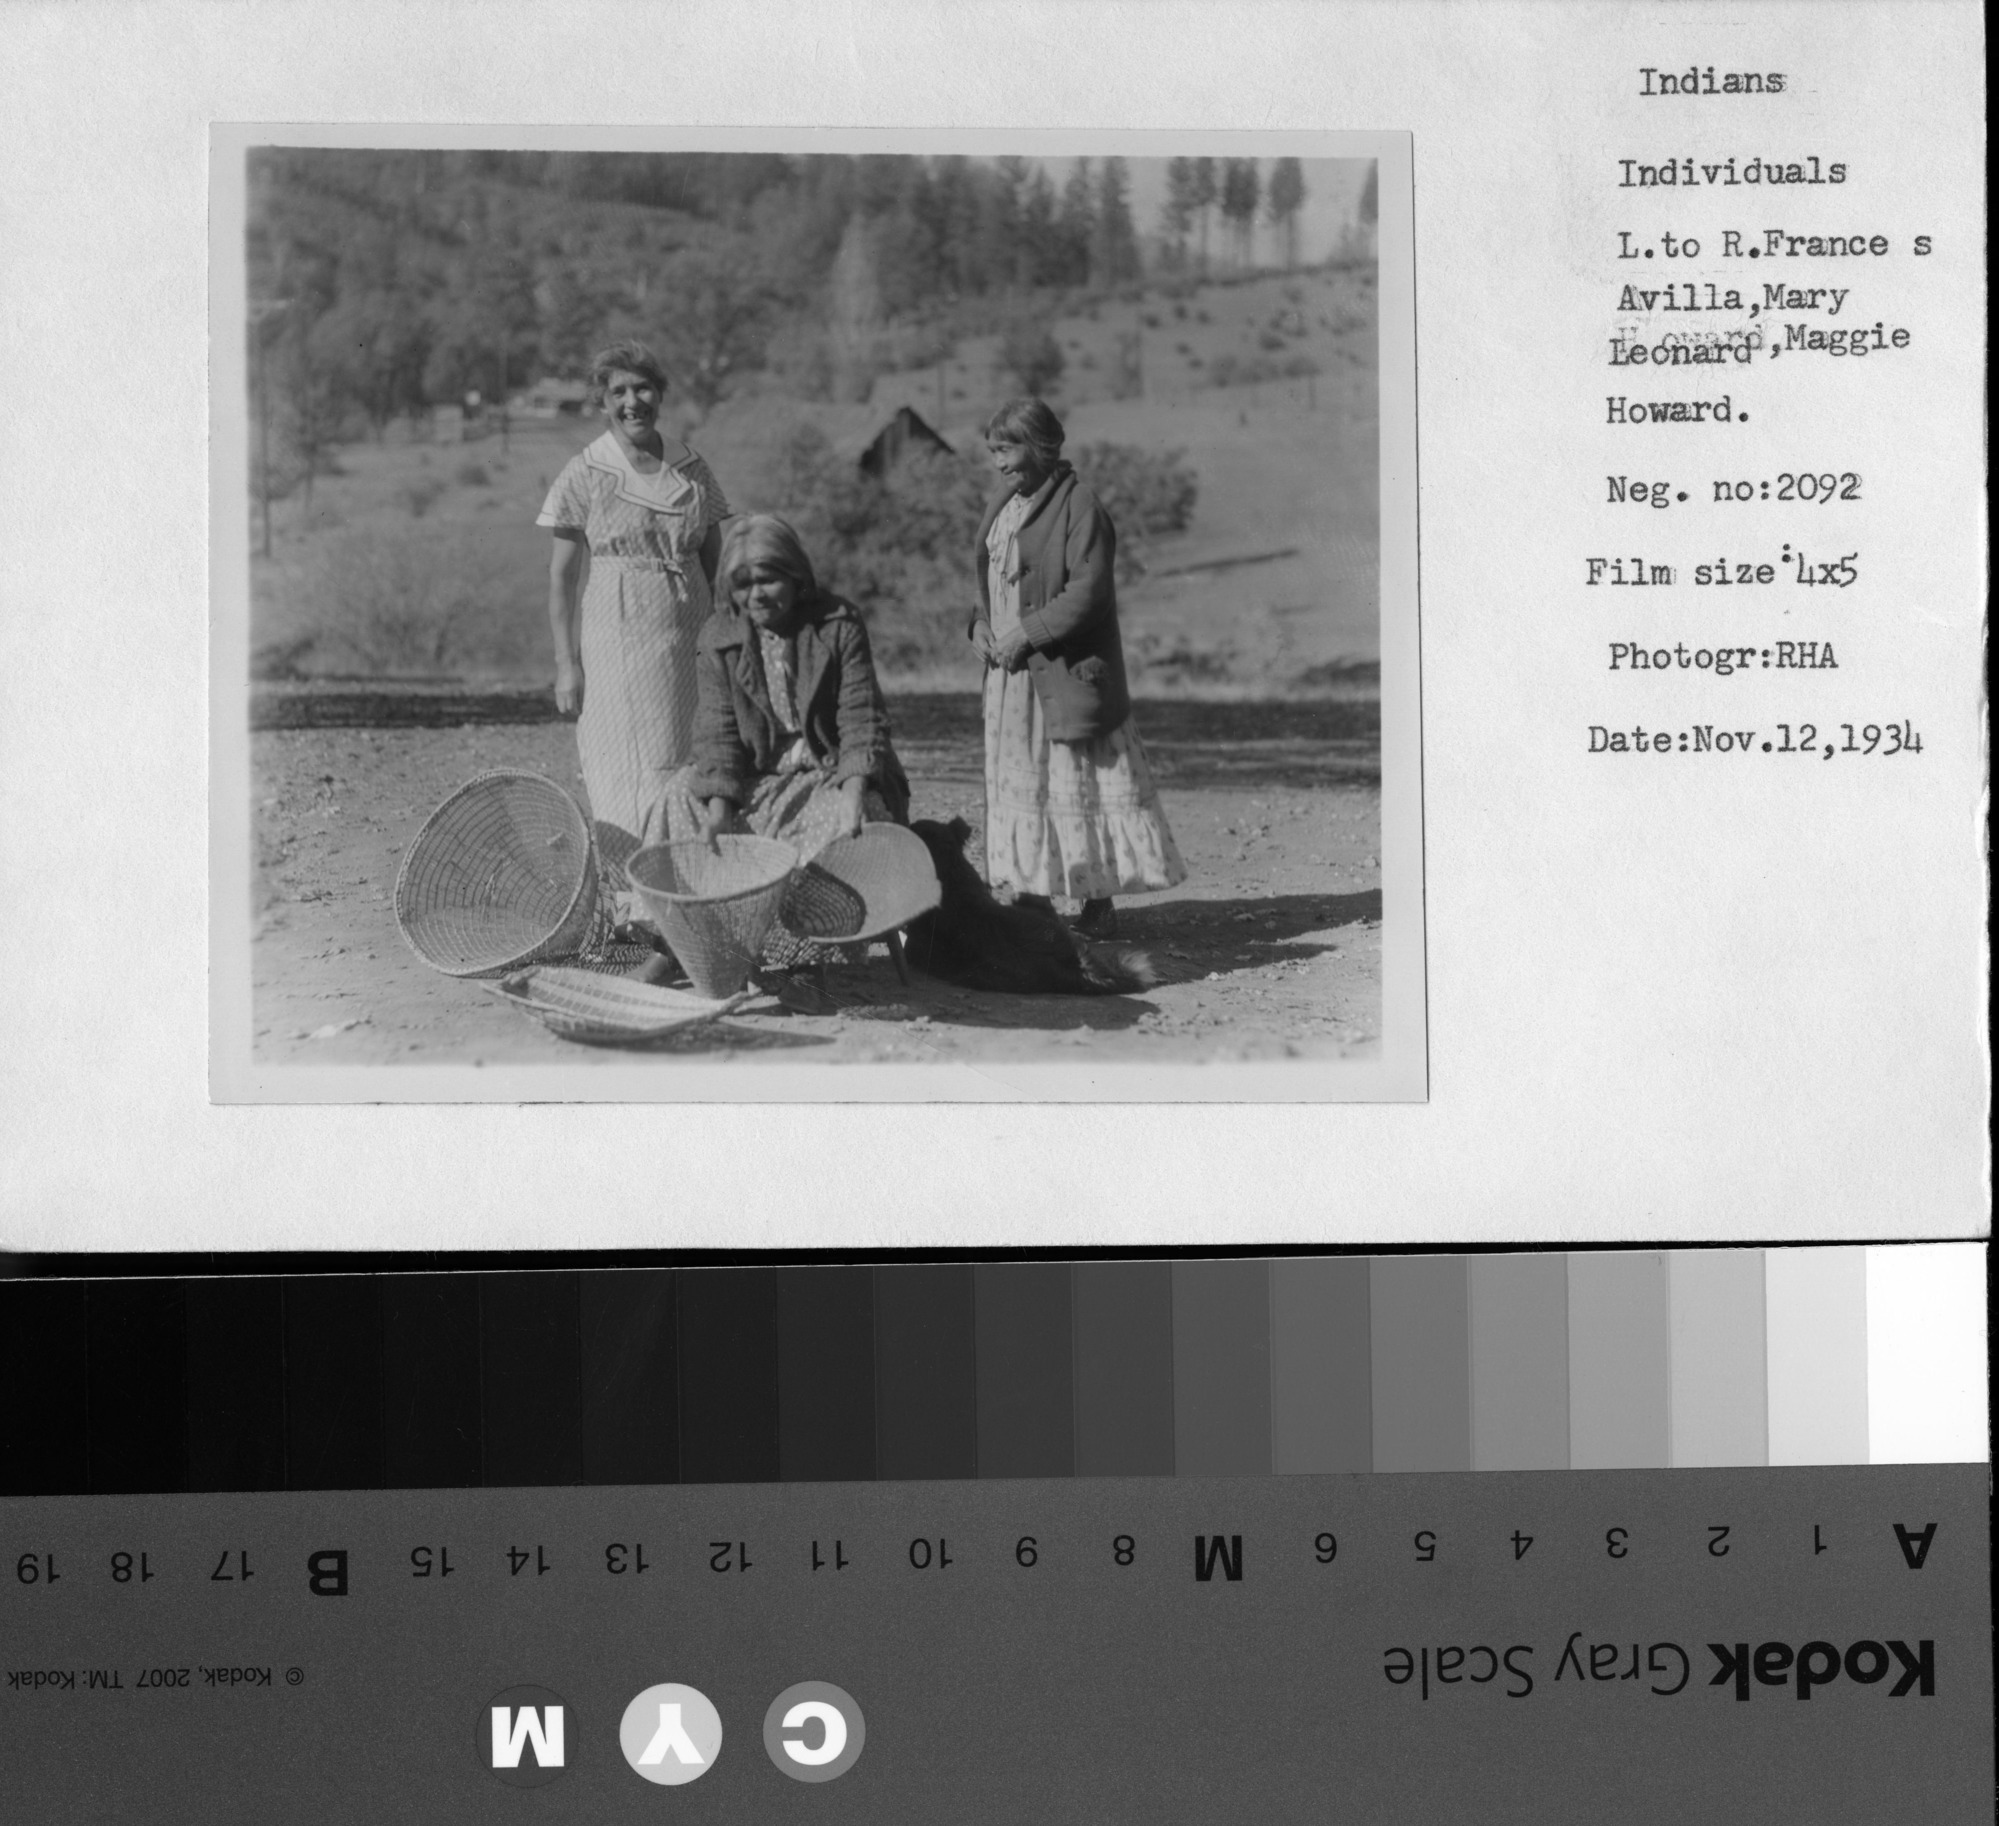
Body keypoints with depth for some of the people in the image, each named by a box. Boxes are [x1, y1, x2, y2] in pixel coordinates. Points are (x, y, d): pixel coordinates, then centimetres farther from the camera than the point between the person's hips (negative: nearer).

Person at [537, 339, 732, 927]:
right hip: (615, 636, -3)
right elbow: (562, 574, -1)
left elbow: (714, 559, 14)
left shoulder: (691, 469, 8)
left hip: (688, 636, 3)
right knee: (628, 773, -4)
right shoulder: (586, 473, -2)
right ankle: (629, 910, -1)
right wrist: (567, 663, -7)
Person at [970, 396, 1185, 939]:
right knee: (1017, 782, 9)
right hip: (1010, 674, 8)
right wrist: (980, 623, 4)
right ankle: (1033, 898, 16)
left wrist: (1025, 634, -18)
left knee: (1078, 785, -4)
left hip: (1065, 675, -8)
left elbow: (1088, 592, -18)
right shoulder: (999, 508, 14)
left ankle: (1099, 905, 3)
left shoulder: (1079, 507, -12)